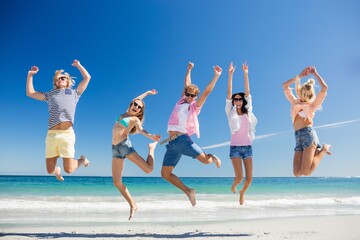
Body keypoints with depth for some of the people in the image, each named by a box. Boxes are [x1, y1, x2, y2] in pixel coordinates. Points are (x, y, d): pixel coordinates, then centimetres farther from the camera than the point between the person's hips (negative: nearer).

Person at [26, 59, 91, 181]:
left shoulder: (74, 93, 19)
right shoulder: (50, 95, 25)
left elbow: (87, 77, 16)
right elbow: (30, 93, 29)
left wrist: (78, 65, 22)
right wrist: (30, 75, 28)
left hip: (67, 134, -3)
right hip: (51, 135, 3)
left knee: (68, 169, -6)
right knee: (50, 170, 4)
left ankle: (82, 160, 25)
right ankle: (57, 170, 40)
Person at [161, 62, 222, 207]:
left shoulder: (194, 106, 6)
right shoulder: (181, 101, 17)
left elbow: (207, 92, -3)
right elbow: (187, 85, 30)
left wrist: (216, 76, -7)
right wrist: (189, 70, 40)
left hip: (182, 139, -5)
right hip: (171, 144, 5)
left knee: (206, 160, -16)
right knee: (165, 174, -1)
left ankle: (214, 157, 23)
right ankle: (188, 191, 13)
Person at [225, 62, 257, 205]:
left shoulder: (247, 112, 8)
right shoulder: (230, 112, 4)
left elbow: (247, 92, 3)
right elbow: (229, 93, -3)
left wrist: (245, 74, -1)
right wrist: (230, 75, -9)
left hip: (248, 147, 2)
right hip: (235, 147, -2)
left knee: (249, 178, 0)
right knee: (239, 177, -11)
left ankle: (242, 193, 32)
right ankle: (233, 185, 26)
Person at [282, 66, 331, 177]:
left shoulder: (312, 105, 9)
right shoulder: (295, 102, 23)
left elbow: (324, 88, -4)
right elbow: (285, 86, 25)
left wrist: (315, 73, 7)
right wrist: (300, 76, 22)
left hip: (308, 133, -5)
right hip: (298, 137, 5)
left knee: (306, 172, -18)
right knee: (297, 173, -9)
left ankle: (323, 149, 7)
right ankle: (316, 151, 14)